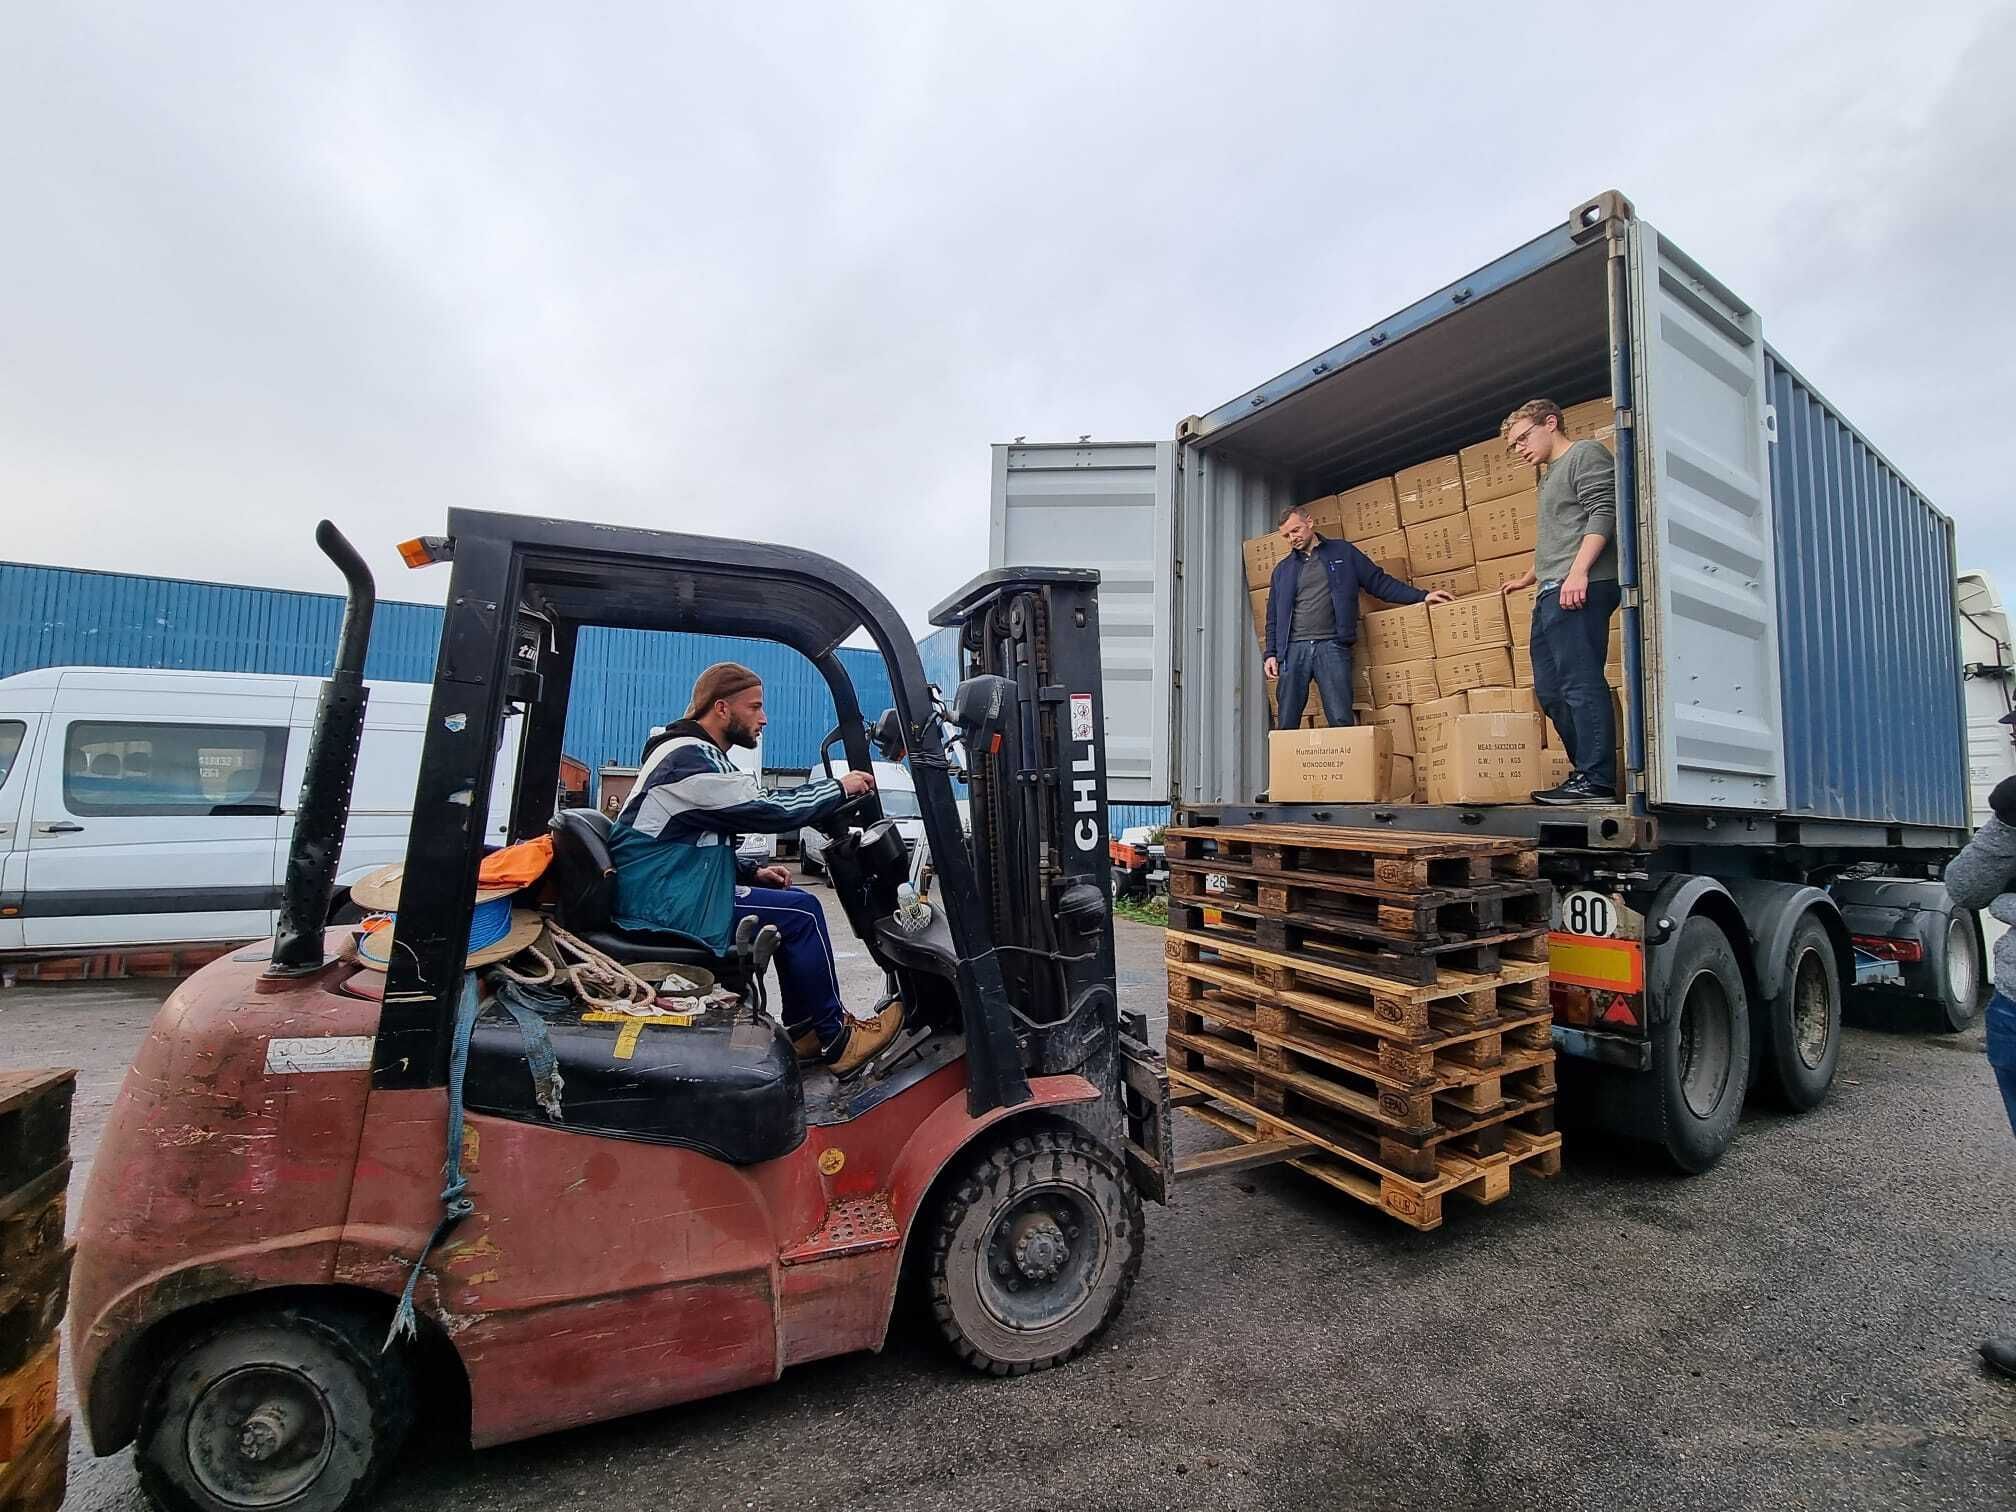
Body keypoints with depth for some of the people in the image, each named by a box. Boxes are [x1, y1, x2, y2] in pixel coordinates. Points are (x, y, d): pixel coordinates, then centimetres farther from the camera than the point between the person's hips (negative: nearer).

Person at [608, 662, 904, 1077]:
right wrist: (839, 787, -8)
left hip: (665, 891, 11)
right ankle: (836, 1040, 1)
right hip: (662, 907, -11)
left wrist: (753, 872, 6)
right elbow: (770, 811, -21)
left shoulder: (692, 754, 16)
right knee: (799, 912, -11)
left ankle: (802, 1029, 15)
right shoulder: (690, 760, -18)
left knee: (794, 904, 11)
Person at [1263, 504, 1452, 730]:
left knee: (1341, 721, -7)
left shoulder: (1342, 553, 13)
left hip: (1332, 646, -2)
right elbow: (1273, 616, 18)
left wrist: (1421, 596, 5)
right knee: (1286, 723, -1)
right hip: (1294, 649, 2)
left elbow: (1379, 582, 12)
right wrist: (1271, 653, 7)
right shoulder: (1282, 569, 18)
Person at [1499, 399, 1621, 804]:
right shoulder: (1550, 476, 29)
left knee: (1580, 683, -14)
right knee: (1550, 689, 6)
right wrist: (1528, 577, 48)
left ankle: (1596, 782, -14)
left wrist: (1577, 571, -22)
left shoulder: (1585, 455, 2)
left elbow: (1603, 514, -12)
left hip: (1580, 588, -10)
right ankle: (1587, 772, 11)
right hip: (1553, 594, 10)